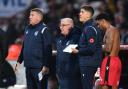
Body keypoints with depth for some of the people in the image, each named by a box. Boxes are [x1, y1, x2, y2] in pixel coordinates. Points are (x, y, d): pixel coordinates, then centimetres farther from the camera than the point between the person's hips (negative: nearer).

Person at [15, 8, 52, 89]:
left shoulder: (44, 30, -10)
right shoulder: (28, 29, 14)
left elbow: (48, 50, -15)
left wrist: (46, 66, -19)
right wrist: (19, 61, 19)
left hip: (39, 67, -8)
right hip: (28, 66, 8)